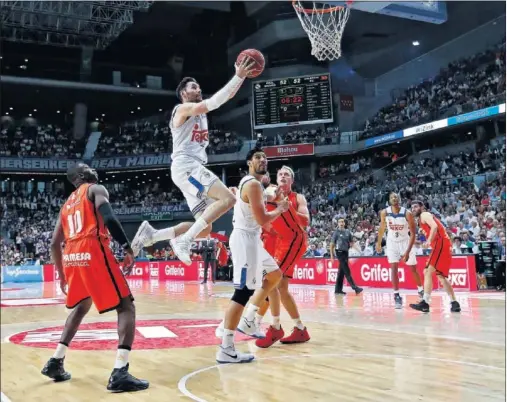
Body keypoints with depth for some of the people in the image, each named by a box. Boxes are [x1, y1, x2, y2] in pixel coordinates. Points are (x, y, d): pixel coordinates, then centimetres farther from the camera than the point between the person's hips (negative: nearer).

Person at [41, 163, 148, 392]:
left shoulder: (67, 204, 28)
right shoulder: (96, 189, 8)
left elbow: (55, 244, 25)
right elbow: (109, 218, -13)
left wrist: (62, 274, 33)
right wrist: (127, 248, -14)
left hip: (71, 256, 7)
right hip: (93, 252, -7)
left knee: (81, 307, 30)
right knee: (126, 307, -4)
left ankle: (55, 363, 29)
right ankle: (120, 373, -18)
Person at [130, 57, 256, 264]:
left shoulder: (200, 111, 24)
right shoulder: (183, 109, -1)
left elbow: (227, 96, 21)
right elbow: (210, 104, -19)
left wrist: (242, 77, 6)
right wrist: (238, 77, -18)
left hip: (194, 168, 9)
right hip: (185, 166, -9)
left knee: (205, 228, 6)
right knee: (228, 199, -25)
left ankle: (151, 234, 6)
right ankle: (184, 240, -25)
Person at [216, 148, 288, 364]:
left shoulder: (249, 183, 16)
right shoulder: (253, 184, -16)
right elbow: (263, 220, -21)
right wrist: (280, 208, -4)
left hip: (251, 238, 11)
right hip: (245, 239, -11)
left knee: (275, 275, 22)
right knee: (243, 291, -12)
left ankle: (247, 320, 23)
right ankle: (226, 349, -11)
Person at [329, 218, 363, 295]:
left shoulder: (347, 232, 10)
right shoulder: (336, 232, -4)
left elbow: (351, 242, 18)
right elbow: (332, 245, -2)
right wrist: (332, 256, -7)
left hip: (346, 252, 6)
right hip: (340, 252, -6)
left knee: (341, 272, 9)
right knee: (347, 271, -10)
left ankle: (338, 289, 15)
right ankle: (355, 288, -13)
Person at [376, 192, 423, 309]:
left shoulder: (407, 213, -24)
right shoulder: (384, 212, -15)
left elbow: (413, 234, -21)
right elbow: (382, 228, 4)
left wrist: (407, 252, -27)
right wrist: (379, 244, 10)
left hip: (405, 241, -2)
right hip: (392, 242, 2)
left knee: (413, 269, 8)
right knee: (394, 268, -9)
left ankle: (421, 290, 29)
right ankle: (397, 296, -4)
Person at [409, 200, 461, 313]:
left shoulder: (424, 215, -1)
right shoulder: (427, 216, 28)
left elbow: (434, 226, -20)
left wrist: (429, 240, -31)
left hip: (441, 244, -10)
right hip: (444, 245, 10)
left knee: (428, 272, -16)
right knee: (441, 276, 17)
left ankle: (425, 303, -23)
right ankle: (454, 303, 18)